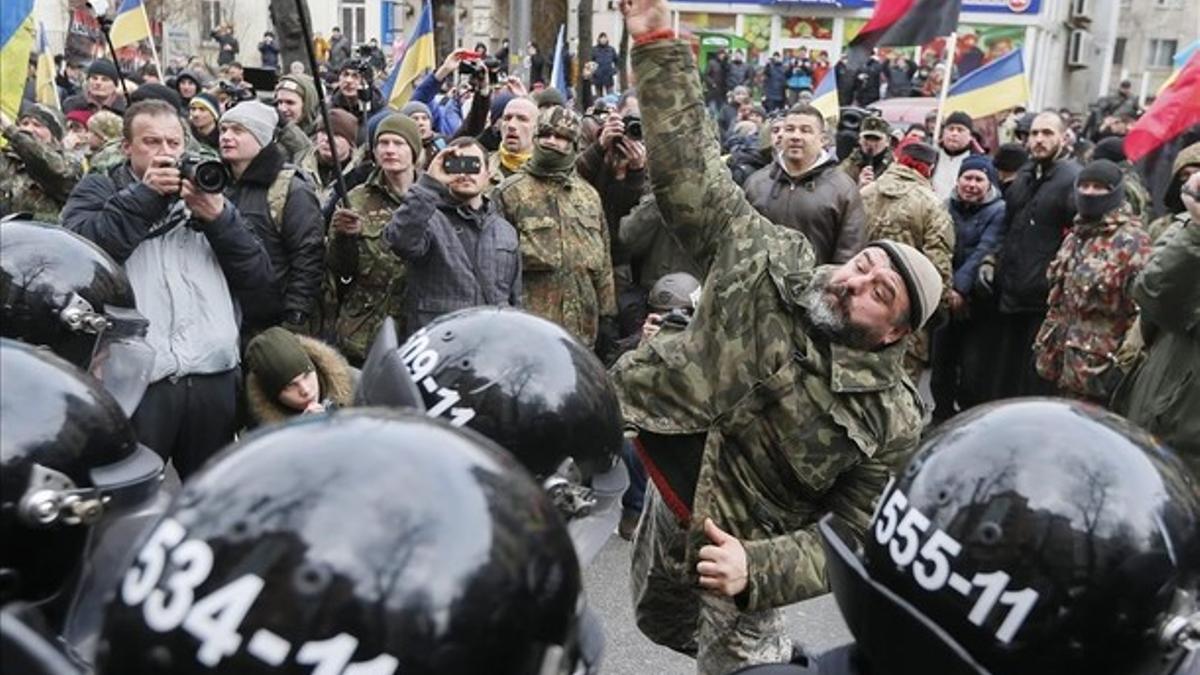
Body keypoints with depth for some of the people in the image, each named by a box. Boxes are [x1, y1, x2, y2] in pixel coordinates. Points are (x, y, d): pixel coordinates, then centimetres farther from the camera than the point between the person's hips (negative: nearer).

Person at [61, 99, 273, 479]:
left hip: (212, 376, 4)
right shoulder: (97, 190, 12)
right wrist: (145, 195, -9)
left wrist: (218, 216, -5)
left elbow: (259, 276, 8)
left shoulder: (207, 191, 20)